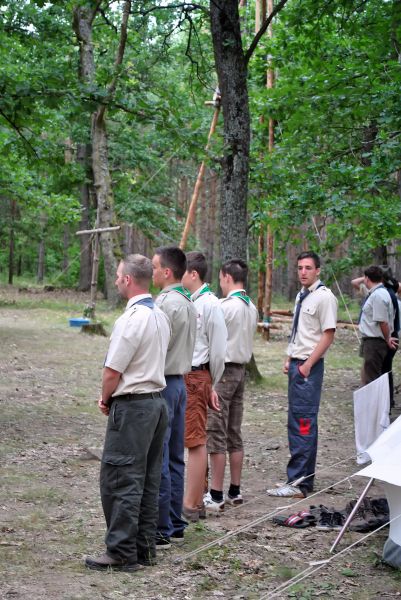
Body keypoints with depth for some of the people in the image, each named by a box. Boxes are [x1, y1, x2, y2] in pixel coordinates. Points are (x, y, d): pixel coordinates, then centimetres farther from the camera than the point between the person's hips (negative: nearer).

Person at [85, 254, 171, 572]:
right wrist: (112, 397, 17)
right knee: (149, 480, 13)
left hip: (132, 406, -9)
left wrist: (105, 399, 3)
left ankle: (122, 553, -1)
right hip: (158, 400, 9)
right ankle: (145, 547, 18)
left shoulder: (131, 319, -18)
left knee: (120, 480, -3)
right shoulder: (161, 316, 10)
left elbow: (113, 370, -16)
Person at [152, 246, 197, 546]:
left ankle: (161, 530, -2)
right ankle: (175, 525, 20)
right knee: (175, 458, 13)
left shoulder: (166, 304, -16)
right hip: (180, 381, 10)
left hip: (162, 383, -10)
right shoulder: (189, 302, 14)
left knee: (157, 460, -5)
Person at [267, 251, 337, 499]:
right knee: (297, 423, 12)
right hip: (296, 365, 9)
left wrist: (307, 365, -16)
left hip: (309, 367, -9)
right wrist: (289, 359, 14)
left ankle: (299, 483, -7)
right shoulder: (301, 296, 15)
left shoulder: (324, 297, -11)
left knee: (304, 424, -9)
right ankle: (303, 478, 19)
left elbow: (328, 335, -15)